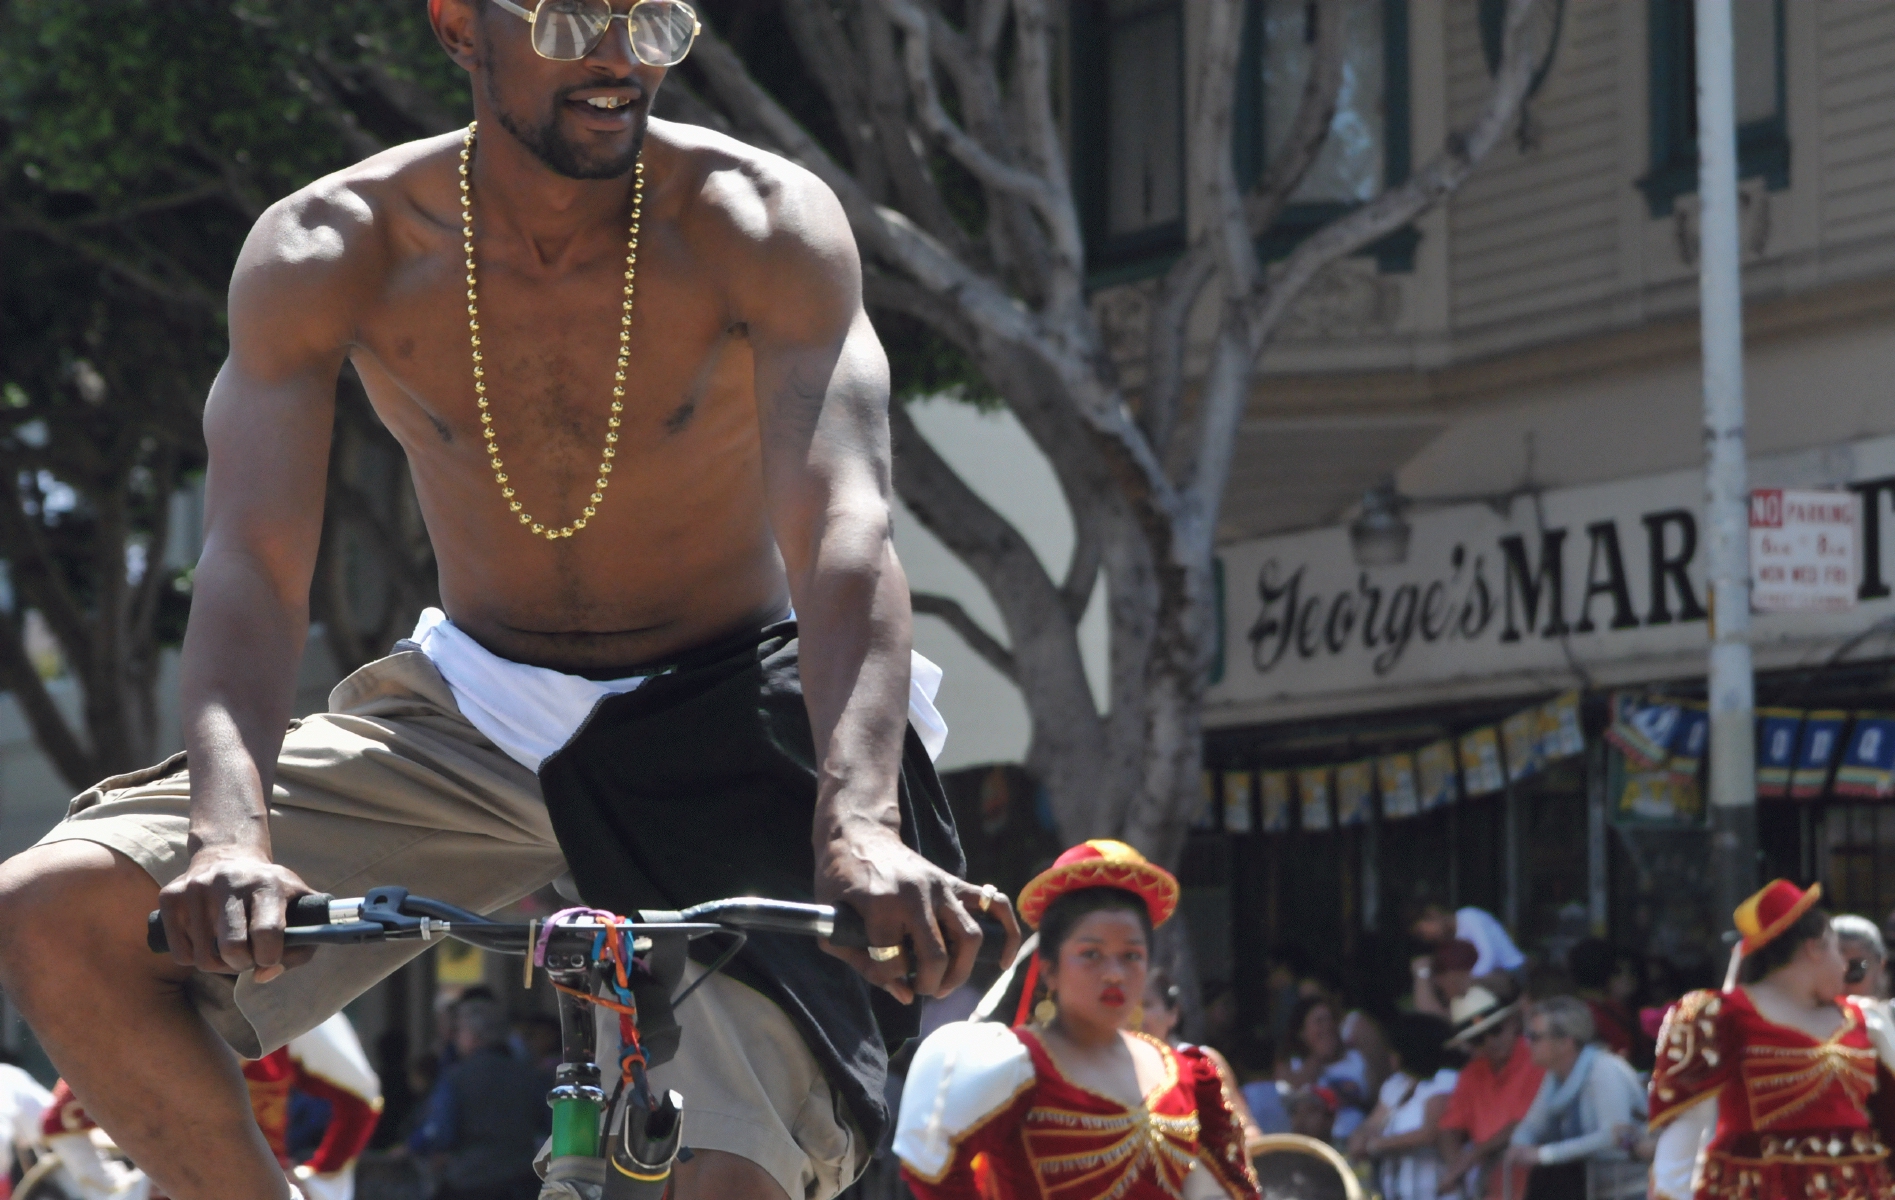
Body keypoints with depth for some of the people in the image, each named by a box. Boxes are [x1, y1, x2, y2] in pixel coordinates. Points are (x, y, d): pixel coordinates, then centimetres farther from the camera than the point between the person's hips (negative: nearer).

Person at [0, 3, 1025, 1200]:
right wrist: (231, 832, -46)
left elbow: (844, 536, -32)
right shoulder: (328, 249, -14)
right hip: (470, 716, 2)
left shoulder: (763, 225, -19)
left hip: (720, 734, -2)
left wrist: (859, 828, -51)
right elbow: (252, 562, -25)